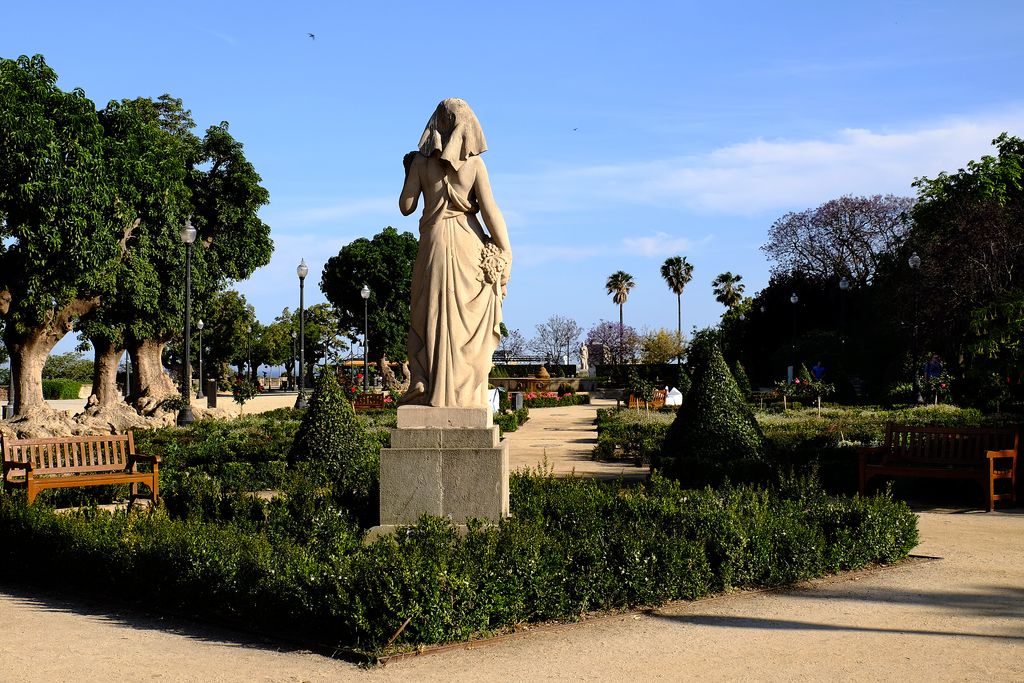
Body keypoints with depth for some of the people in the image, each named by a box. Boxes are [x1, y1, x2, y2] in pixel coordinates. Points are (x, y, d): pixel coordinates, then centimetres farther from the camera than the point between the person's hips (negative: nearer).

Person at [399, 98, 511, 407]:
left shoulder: (421, 161, -1)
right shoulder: (475, 162, -4)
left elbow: (406, 206, 4)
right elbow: (489, 210, -9)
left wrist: (409, 172, 19)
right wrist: (504, 252, -3)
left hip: (433, 243, 1)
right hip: (468, 243, -1)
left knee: (430, 315, 8)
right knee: (468, 318, 4)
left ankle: (425, 385, 4)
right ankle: (464, 391, 2)